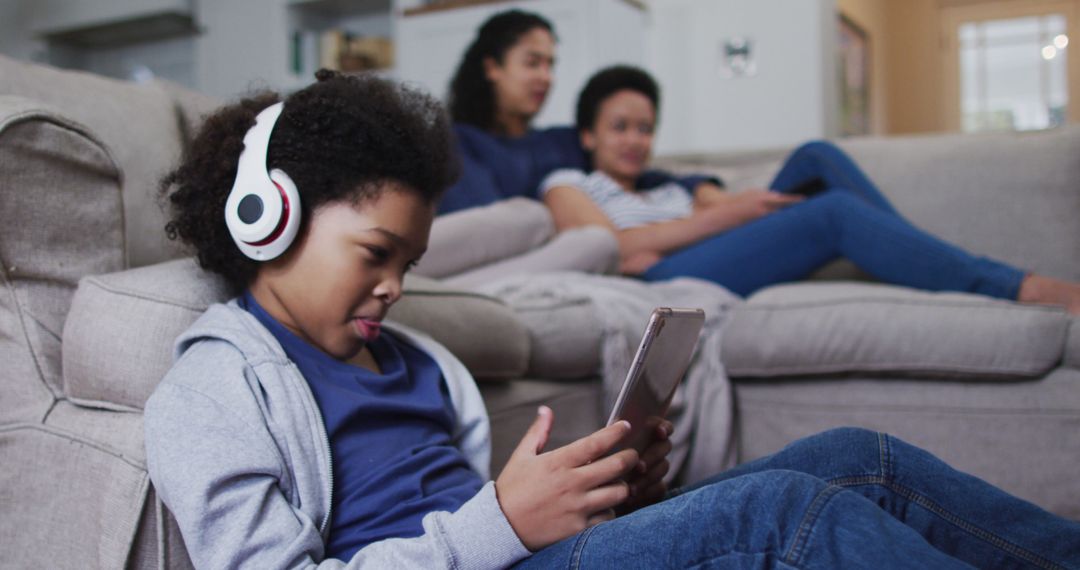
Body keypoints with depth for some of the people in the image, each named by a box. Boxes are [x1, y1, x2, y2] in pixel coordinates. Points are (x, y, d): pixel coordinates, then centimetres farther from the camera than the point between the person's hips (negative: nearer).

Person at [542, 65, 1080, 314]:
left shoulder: (671, 191, 38)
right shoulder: (567, 185, 18)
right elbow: (617, 250, -5)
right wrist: (725, 212, -7)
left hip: (736, 272, 7)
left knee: (817, 158, -6)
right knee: (835, 212, -23)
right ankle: (1020, 288, -24)